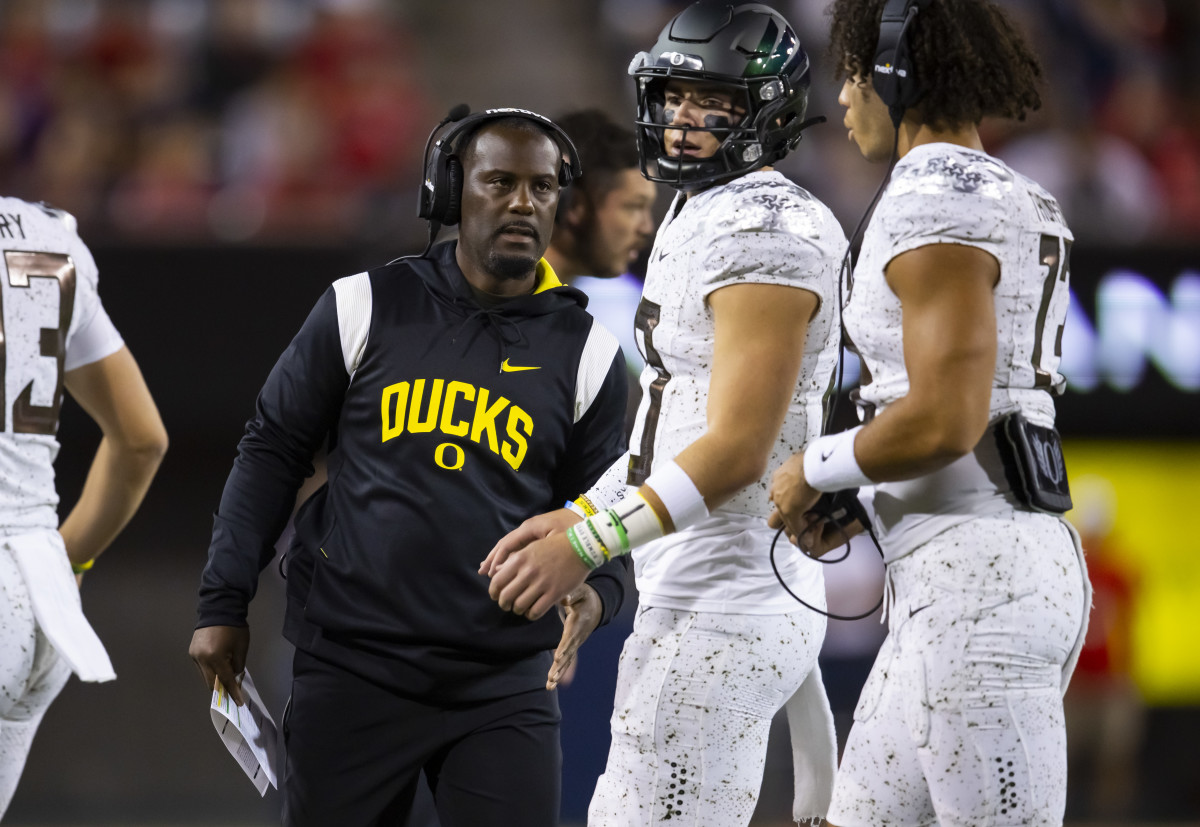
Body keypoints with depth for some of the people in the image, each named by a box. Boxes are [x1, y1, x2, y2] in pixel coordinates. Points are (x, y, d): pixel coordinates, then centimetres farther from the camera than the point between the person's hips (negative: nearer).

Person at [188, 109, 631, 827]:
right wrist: (224, 604, 4)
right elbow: (274, 452, 6)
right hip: (352, 668, -1)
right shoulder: (367, 308, 0)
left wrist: (596, 591, -13)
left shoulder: (586, 352, 3)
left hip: (503, 686, 1)